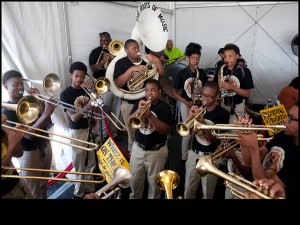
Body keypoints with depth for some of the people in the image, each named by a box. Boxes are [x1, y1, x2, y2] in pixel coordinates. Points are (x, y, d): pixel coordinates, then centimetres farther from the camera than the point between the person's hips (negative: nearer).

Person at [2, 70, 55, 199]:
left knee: (43, 185, 19)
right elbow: (28, 135, -24)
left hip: (45, 146, 5)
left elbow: (48, 124, -4)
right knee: (33, 194, 7)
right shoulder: (6, 111, -12)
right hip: (29, 153, -5)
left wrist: (40, 101, -13)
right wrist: (45, 114, -34)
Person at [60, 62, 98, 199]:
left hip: (92, 129, 5)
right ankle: (79, 192, 25)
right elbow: (74, 118, -18)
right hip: (78, 132, -4)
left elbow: (95, 112, 2)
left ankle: (91, 189, 31)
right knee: (80, 166, 6)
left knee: (92, 163, 13)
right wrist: (87, 105, -32)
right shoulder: (65, 94, -10)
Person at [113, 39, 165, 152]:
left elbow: (162, 74, 1)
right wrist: (131, 69, -24)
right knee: (133, 134, 12)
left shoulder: (146, 60, 5)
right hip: (129, 103, -2)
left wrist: (156, 60, -15)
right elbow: (117, 83, -16)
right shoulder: (121, 63, -4)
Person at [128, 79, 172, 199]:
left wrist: (150, 115, -31)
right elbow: (129, 122, -7)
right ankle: (134, 197, 41)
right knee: (135, 180, 17)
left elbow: (165, 130, -20)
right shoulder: (139, 103, 2)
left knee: (154, 182, 12)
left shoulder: (164, 107, -11)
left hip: (156, 151, -3)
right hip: (138, 148, 4)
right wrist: (138, 110, -25)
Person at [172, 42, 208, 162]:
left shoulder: (202, 73, 2)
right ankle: (184, 157, 15)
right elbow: (174, 92, -3)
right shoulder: (182, 73, -5)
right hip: (186, 104, -3)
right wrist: (186, 102, -13)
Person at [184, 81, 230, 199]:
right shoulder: (198, 109, 1)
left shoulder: (223, 113, -10)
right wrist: (191, 117, -21)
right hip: (194, 154, 3)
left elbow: (213, 139, -16)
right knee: (188, 191, 15)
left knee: (207, 193, 14)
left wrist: (202, 122, -31)